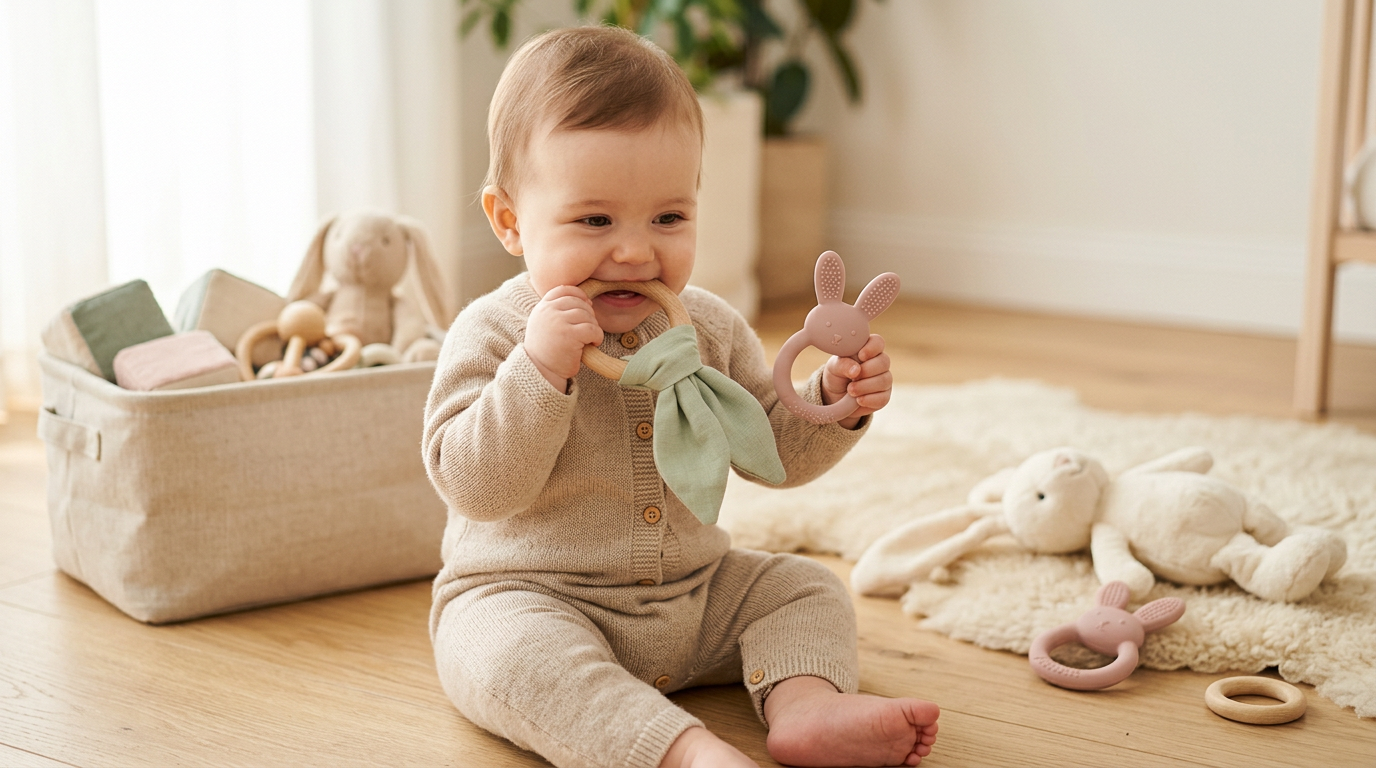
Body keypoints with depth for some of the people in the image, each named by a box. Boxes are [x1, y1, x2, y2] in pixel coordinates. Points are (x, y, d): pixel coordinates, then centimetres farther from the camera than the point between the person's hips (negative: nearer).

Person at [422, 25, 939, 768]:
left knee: (806, 588, 0)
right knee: (510, 651, -35)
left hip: (696, 596, 6)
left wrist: (834, 400, -10)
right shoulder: (493, 335, -13)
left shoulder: (708, 327, 2)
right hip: (529, 595, -5)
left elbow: (772, 448, 10)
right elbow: (475, 488, -23)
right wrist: (540, 369, -34)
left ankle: (804, 704, -23)